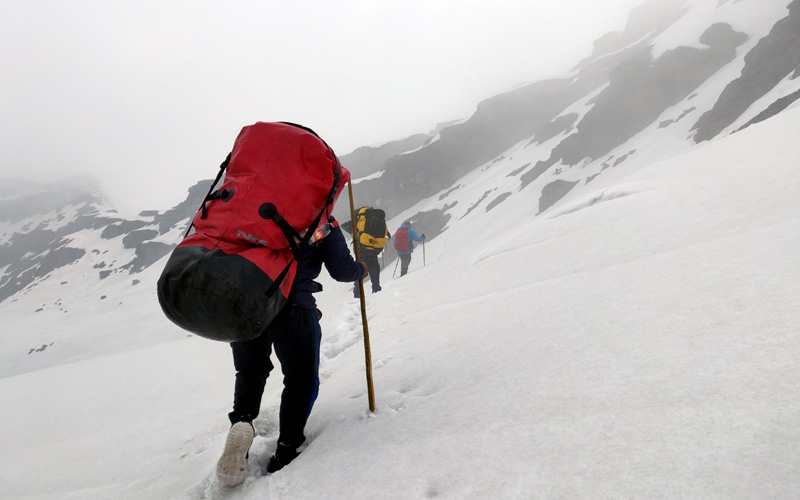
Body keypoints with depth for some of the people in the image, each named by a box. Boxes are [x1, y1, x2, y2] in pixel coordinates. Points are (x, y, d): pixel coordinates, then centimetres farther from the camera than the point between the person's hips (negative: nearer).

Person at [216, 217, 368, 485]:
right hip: (292, 307, -4)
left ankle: (241, 419, 2)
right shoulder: (324, 223, 6)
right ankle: (285, 452, 16)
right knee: (302, 381, 17)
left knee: (250, 371, 27)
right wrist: (362, 269, 21)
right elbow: (341, 270, 1)